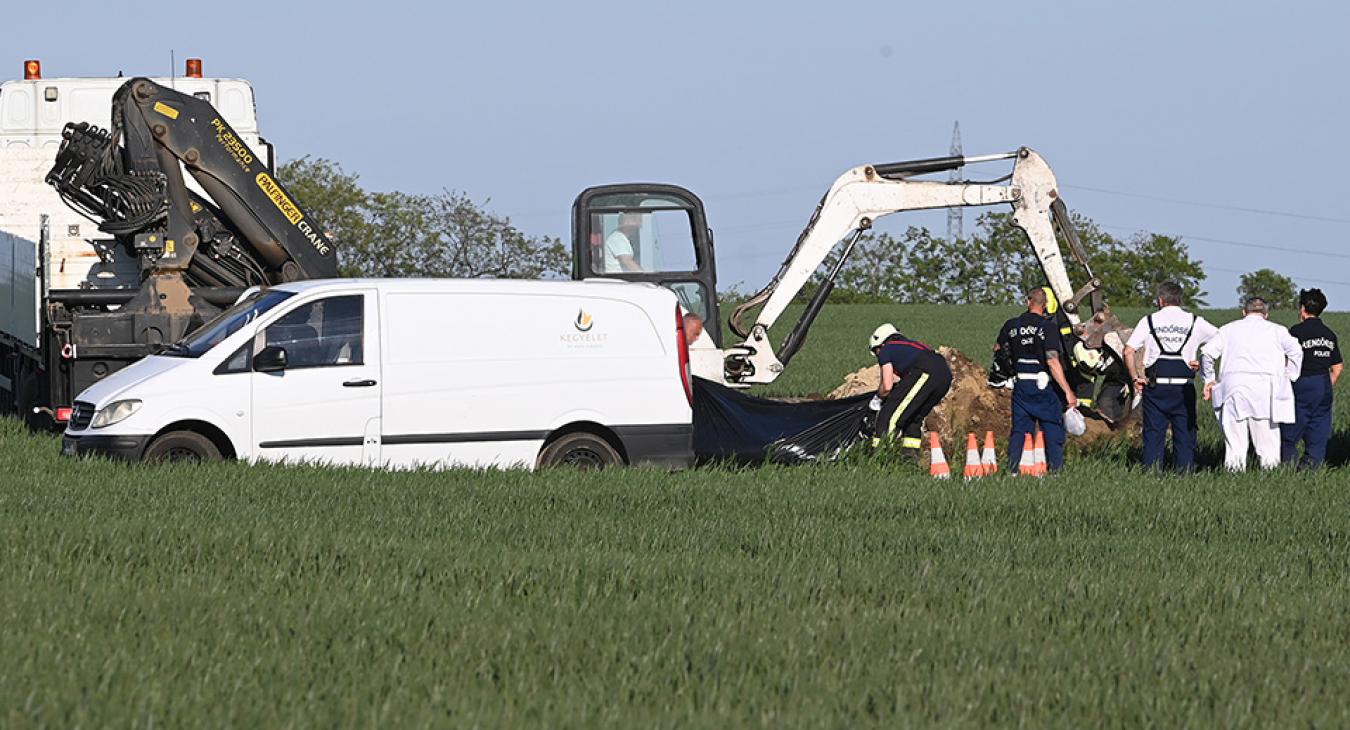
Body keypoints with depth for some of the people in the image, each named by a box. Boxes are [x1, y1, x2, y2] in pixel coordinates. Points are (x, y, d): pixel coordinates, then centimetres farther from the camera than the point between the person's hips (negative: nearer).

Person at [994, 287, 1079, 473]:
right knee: (1053, 430, 6)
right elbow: (1053, 362, -20)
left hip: (1020, 385, 4)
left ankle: (1012, 470, 4)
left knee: (1019, 429, 10)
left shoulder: (1011, 325, 2)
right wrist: (1068, 392, -19)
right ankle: (1055, 470, 2)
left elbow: (997, 350, 17)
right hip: (1044, 386, -4)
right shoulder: (1048, 327, -13)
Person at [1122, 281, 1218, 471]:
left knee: (1153, 435, 3)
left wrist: (1135, 378, 6)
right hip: (1184, 386, 0)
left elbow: (1128, 351, -2)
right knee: (1185, 435, 5)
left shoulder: (1149, 321, 4)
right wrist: (1202, 360, 9)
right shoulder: (1194, 322, 4)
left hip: (1155, 386, 0)